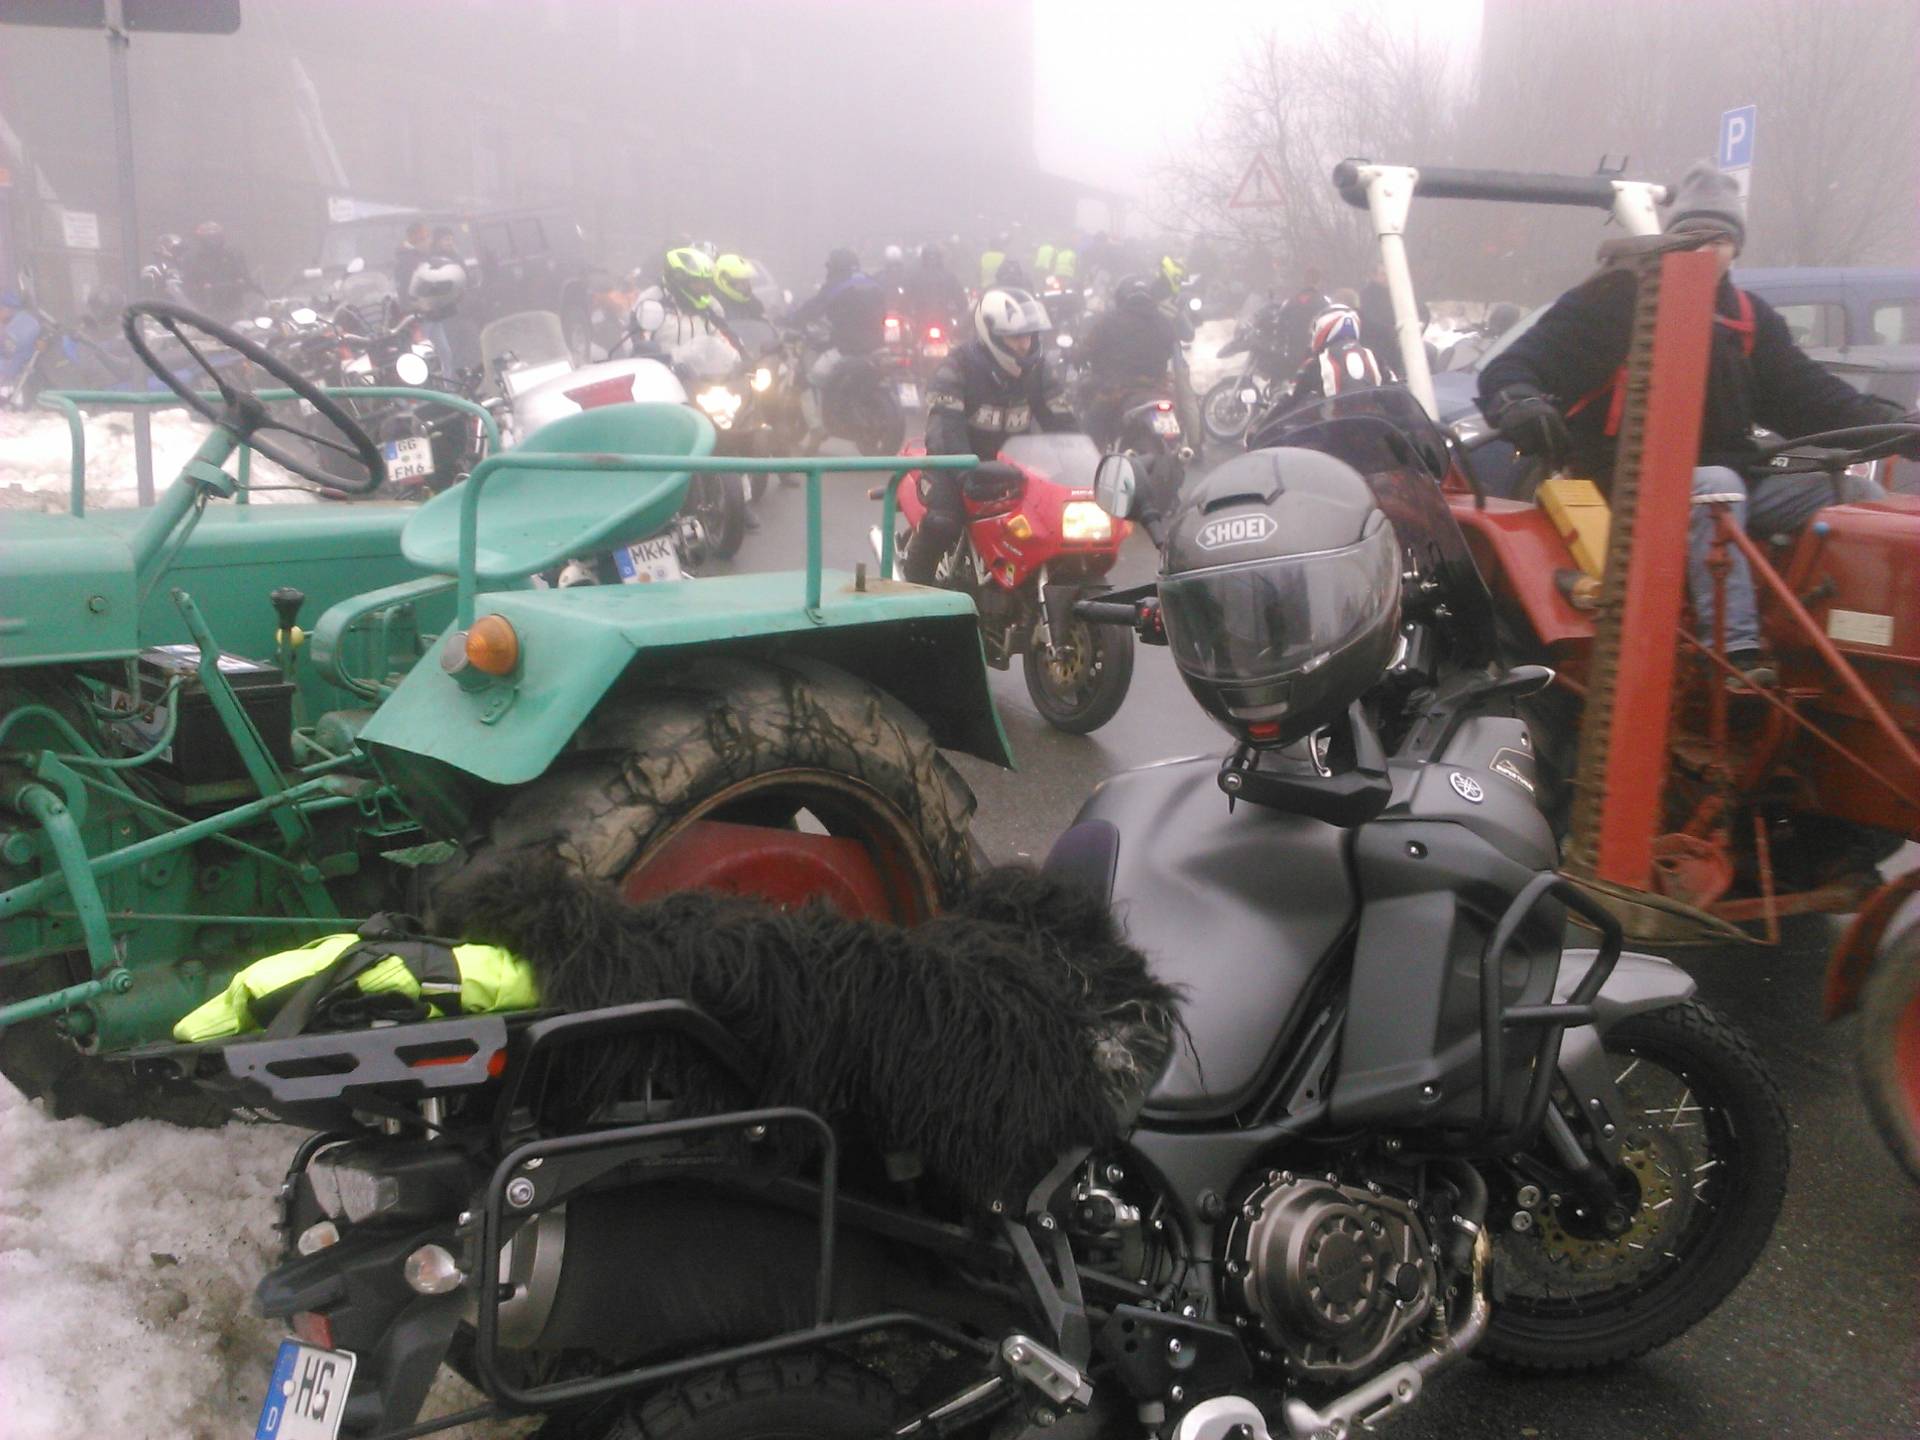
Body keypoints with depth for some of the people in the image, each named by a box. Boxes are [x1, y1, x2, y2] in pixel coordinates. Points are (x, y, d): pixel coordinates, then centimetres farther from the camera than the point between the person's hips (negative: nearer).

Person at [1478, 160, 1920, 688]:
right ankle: (1738, 653, -46)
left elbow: (1810, 395, 16)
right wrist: (1518, 405, -32)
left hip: (1730, 472, 7)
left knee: (1858, 497, -9)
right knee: (1713, 488, -37)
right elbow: (1509, 370, -8)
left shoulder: (1750, 319, 15)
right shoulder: (1615, 298, -2)